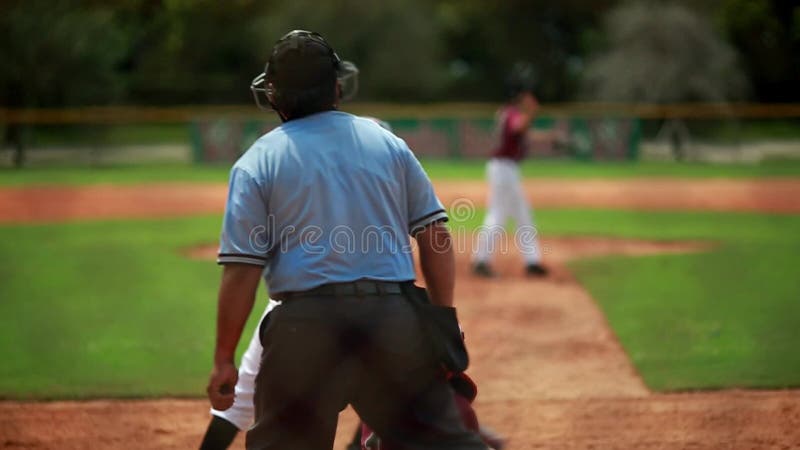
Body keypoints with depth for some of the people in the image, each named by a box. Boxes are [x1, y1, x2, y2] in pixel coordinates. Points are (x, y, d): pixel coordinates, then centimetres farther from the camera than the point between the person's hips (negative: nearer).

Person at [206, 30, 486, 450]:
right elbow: (435, 236, 6)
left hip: (306, 324, -2)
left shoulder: (257, 162, 2)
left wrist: (223, 360, 0)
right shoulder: (388, 143, 10)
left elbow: (241, 271, -4)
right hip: (395, 318, 2)